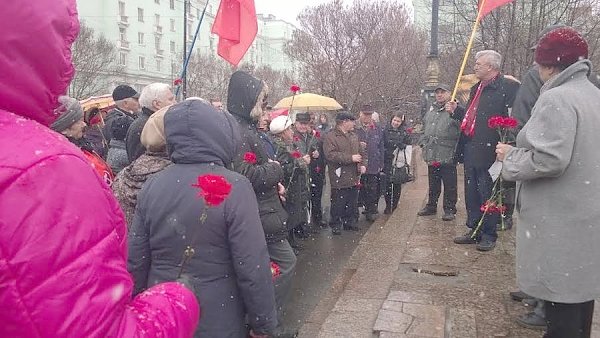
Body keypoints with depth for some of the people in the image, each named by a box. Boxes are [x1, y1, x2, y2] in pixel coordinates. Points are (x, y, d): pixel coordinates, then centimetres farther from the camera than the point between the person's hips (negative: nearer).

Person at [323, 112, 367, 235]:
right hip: (340, 178, -7)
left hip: (354, 177, 7)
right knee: (338, 203, 1)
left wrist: (363, 164, 2)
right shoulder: (330, 137, -11)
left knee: (352, 202, 15)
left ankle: (349, 221, 30)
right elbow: (331, 155, -23)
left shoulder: (353, 136, 16)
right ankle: (336, 225, 15)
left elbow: (362, 152, 21)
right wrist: (351, 158, -21)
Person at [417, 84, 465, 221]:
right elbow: (425, 126, 28)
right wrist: (423, 142, 20)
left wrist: (453, 112, -40)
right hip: (431, 155, 7)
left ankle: (449, 209, 11)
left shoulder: (455, 109, -6)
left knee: (449, 185, 0)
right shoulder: (431, 110, 16)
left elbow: (462, 122, -25)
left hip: (447, 156, -7)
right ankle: (431, 206, 29)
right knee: (433, 184, 18)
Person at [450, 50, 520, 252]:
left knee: (487, 195, 2)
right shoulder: (476, 89, 17)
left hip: (488, 151, -8)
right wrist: (456, 110, 12)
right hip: (470, 150, 8)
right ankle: (474, 231, 27)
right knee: (471, 194, 15)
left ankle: (489, 235, 15)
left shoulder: (508, 86, -10)